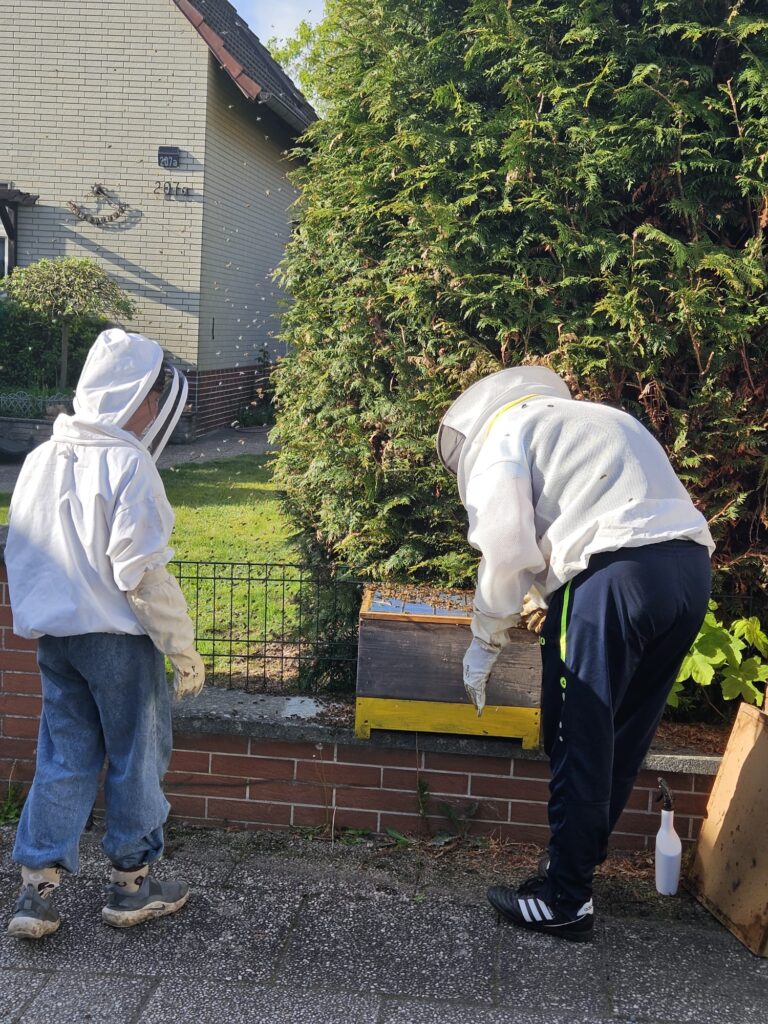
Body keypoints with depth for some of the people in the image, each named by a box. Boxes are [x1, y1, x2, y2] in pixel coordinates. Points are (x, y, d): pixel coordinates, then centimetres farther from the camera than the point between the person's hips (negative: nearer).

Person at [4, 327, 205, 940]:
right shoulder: (127, 464, -18)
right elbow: (140, 572, -21)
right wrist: (182, 646, -13)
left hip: (52, 634, 7)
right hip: (117, 637, -7)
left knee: (64, 758, 16)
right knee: (137, 757, 10)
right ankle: (132, 885, 23)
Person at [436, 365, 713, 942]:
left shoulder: (498, 434, 7)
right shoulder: (593, 420, 32)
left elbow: (506, 551, -4)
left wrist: (484, 647, 6)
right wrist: (546, 596, 47)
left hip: (618, 573, -8)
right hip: (691, 566, 8)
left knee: (579, 742, 3)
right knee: (623, 740, 17)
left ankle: (566, 900, 11)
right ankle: (579, 861, 30)